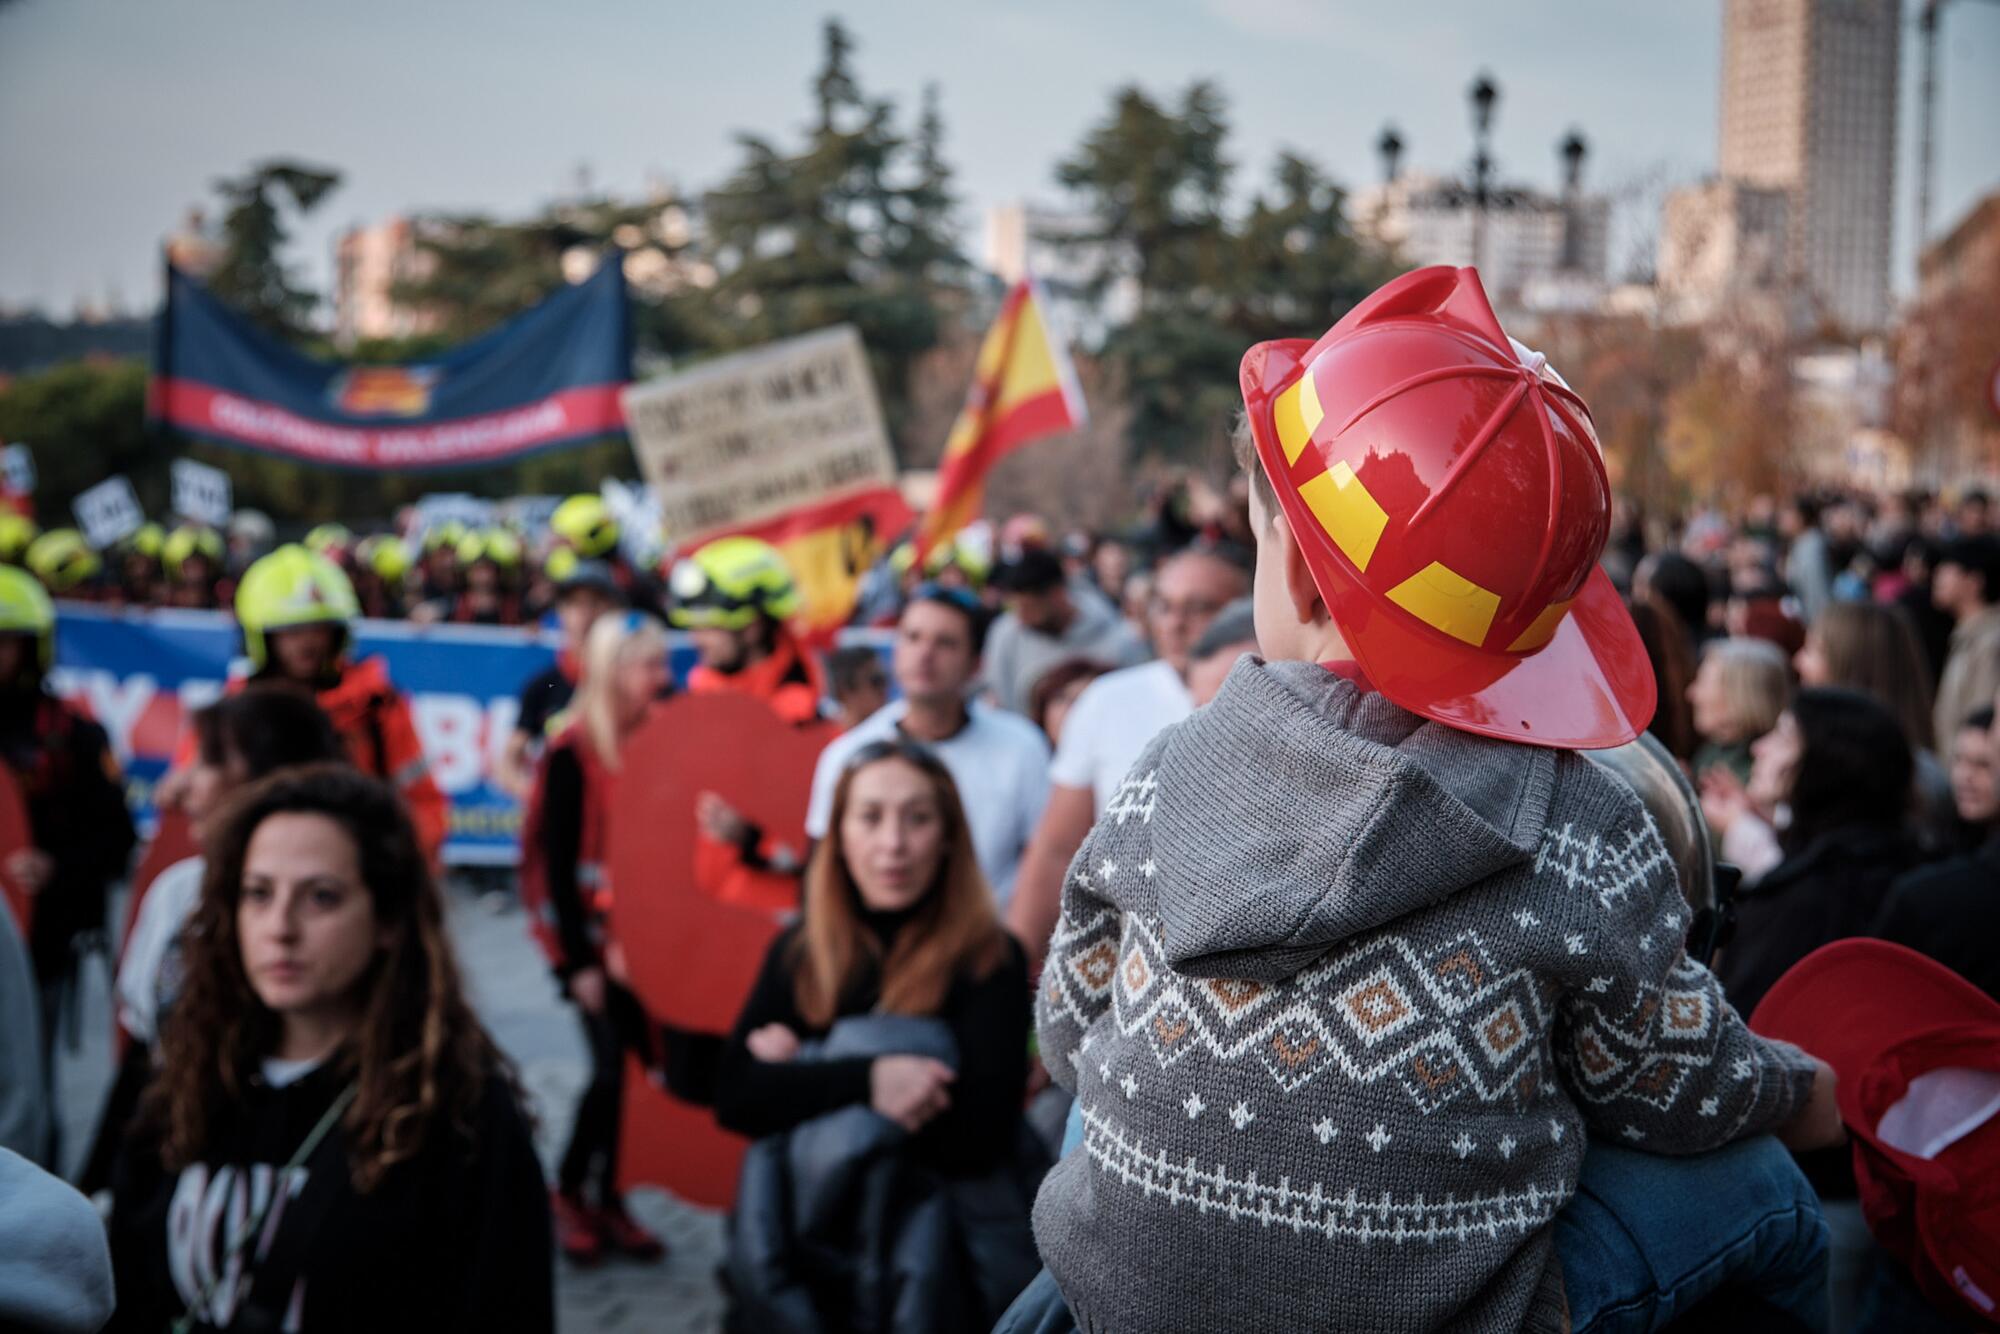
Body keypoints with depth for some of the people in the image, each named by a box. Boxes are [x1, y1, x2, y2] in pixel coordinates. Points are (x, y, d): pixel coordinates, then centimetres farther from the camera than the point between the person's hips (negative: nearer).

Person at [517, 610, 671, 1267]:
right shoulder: (572, 753, -8)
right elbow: (556, 863, -8)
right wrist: (577, 961, -10)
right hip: (598, 942, -5)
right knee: (614, 1069, -6)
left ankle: (606, 1197, 18)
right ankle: (569, 1194, 14)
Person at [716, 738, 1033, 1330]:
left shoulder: (990, 962, -12)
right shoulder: (798, 951, 1)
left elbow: (977, 1138, -21)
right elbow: (734, 1097, -9)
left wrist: (800, 1074, -14)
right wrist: (864, 1081, -26)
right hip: (797, 1255, 3)